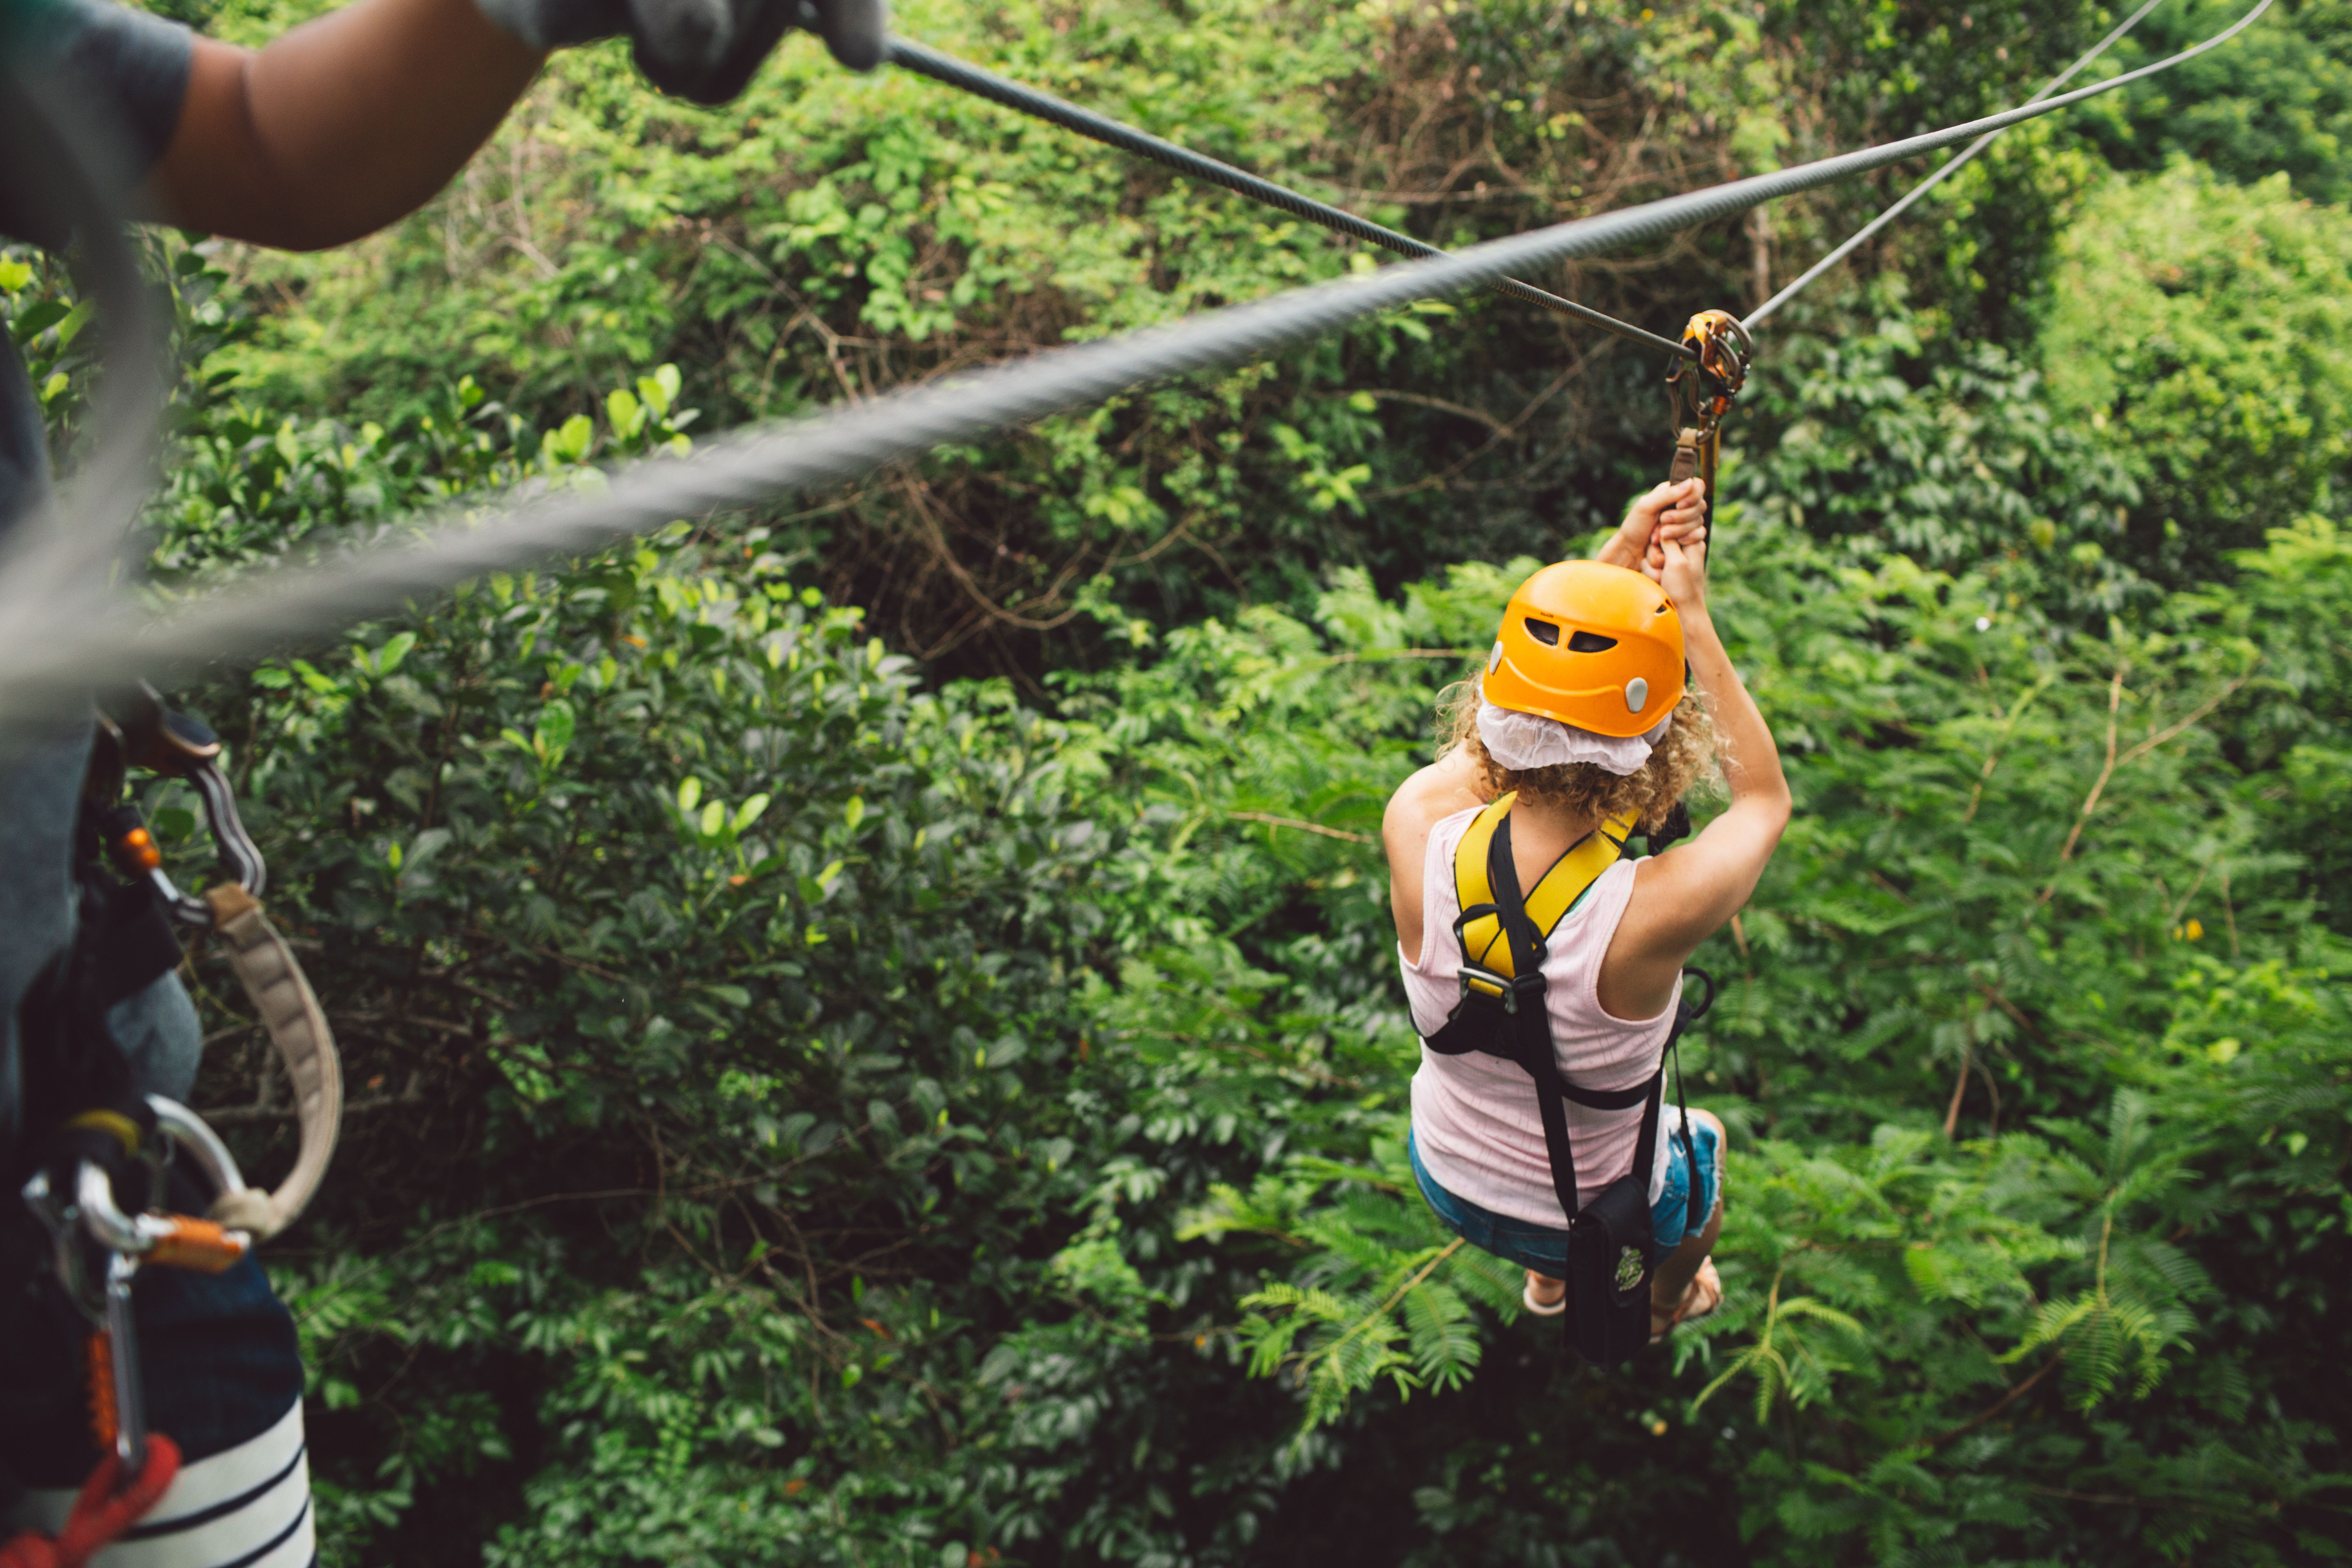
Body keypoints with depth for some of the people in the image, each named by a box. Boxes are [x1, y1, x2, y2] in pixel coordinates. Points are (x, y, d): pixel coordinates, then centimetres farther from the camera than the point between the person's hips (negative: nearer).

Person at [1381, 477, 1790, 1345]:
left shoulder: (1420, 828, -30)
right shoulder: (1650, 910, -39)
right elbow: (1765, 799, -15)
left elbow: (1530, 694, -7)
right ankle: (1665, 1304, 63)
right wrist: (1693, 621, -14)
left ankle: (1548, 1280, 63)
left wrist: (1622, 555, -9)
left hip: (1449, 1187, 3)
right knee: (1706, 1140, 33)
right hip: (1592, 1216, -2)